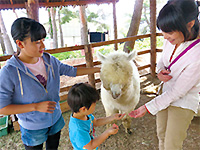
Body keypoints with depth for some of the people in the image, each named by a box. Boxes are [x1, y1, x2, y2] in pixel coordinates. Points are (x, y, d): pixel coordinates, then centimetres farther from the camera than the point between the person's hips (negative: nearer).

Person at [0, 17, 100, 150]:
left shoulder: (50, 61, -12)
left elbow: (73, 71, 1)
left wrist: (98, 69, 1)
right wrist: (36, 106, -27)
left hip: (56, 119, 4)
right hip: (33, 129, -4)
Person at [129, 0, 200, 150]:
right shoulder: (171, 41, -13)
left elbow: (176, 93, -25)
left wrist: (148, 108, -21)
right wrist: (160, 71, -15)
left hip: (183, 104, -5)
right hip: (165, 95, 6)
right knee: (162, 136, 23)